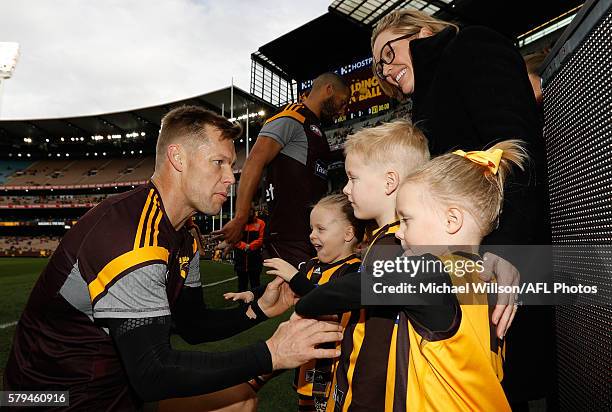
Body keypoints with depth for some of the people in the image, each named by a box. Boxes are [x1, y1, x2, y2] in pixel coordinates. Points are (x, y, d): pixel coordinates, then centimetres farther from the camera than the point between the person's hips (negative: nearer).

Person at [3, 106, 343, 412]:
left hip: (124, 374, 8)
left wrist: (259, 310, -9)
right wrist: (271, 355, -26)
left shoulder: (182, 236, 2)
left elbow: (192, 325, 5)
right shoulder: (132, 239, -27)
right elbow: (153, 375, -28)